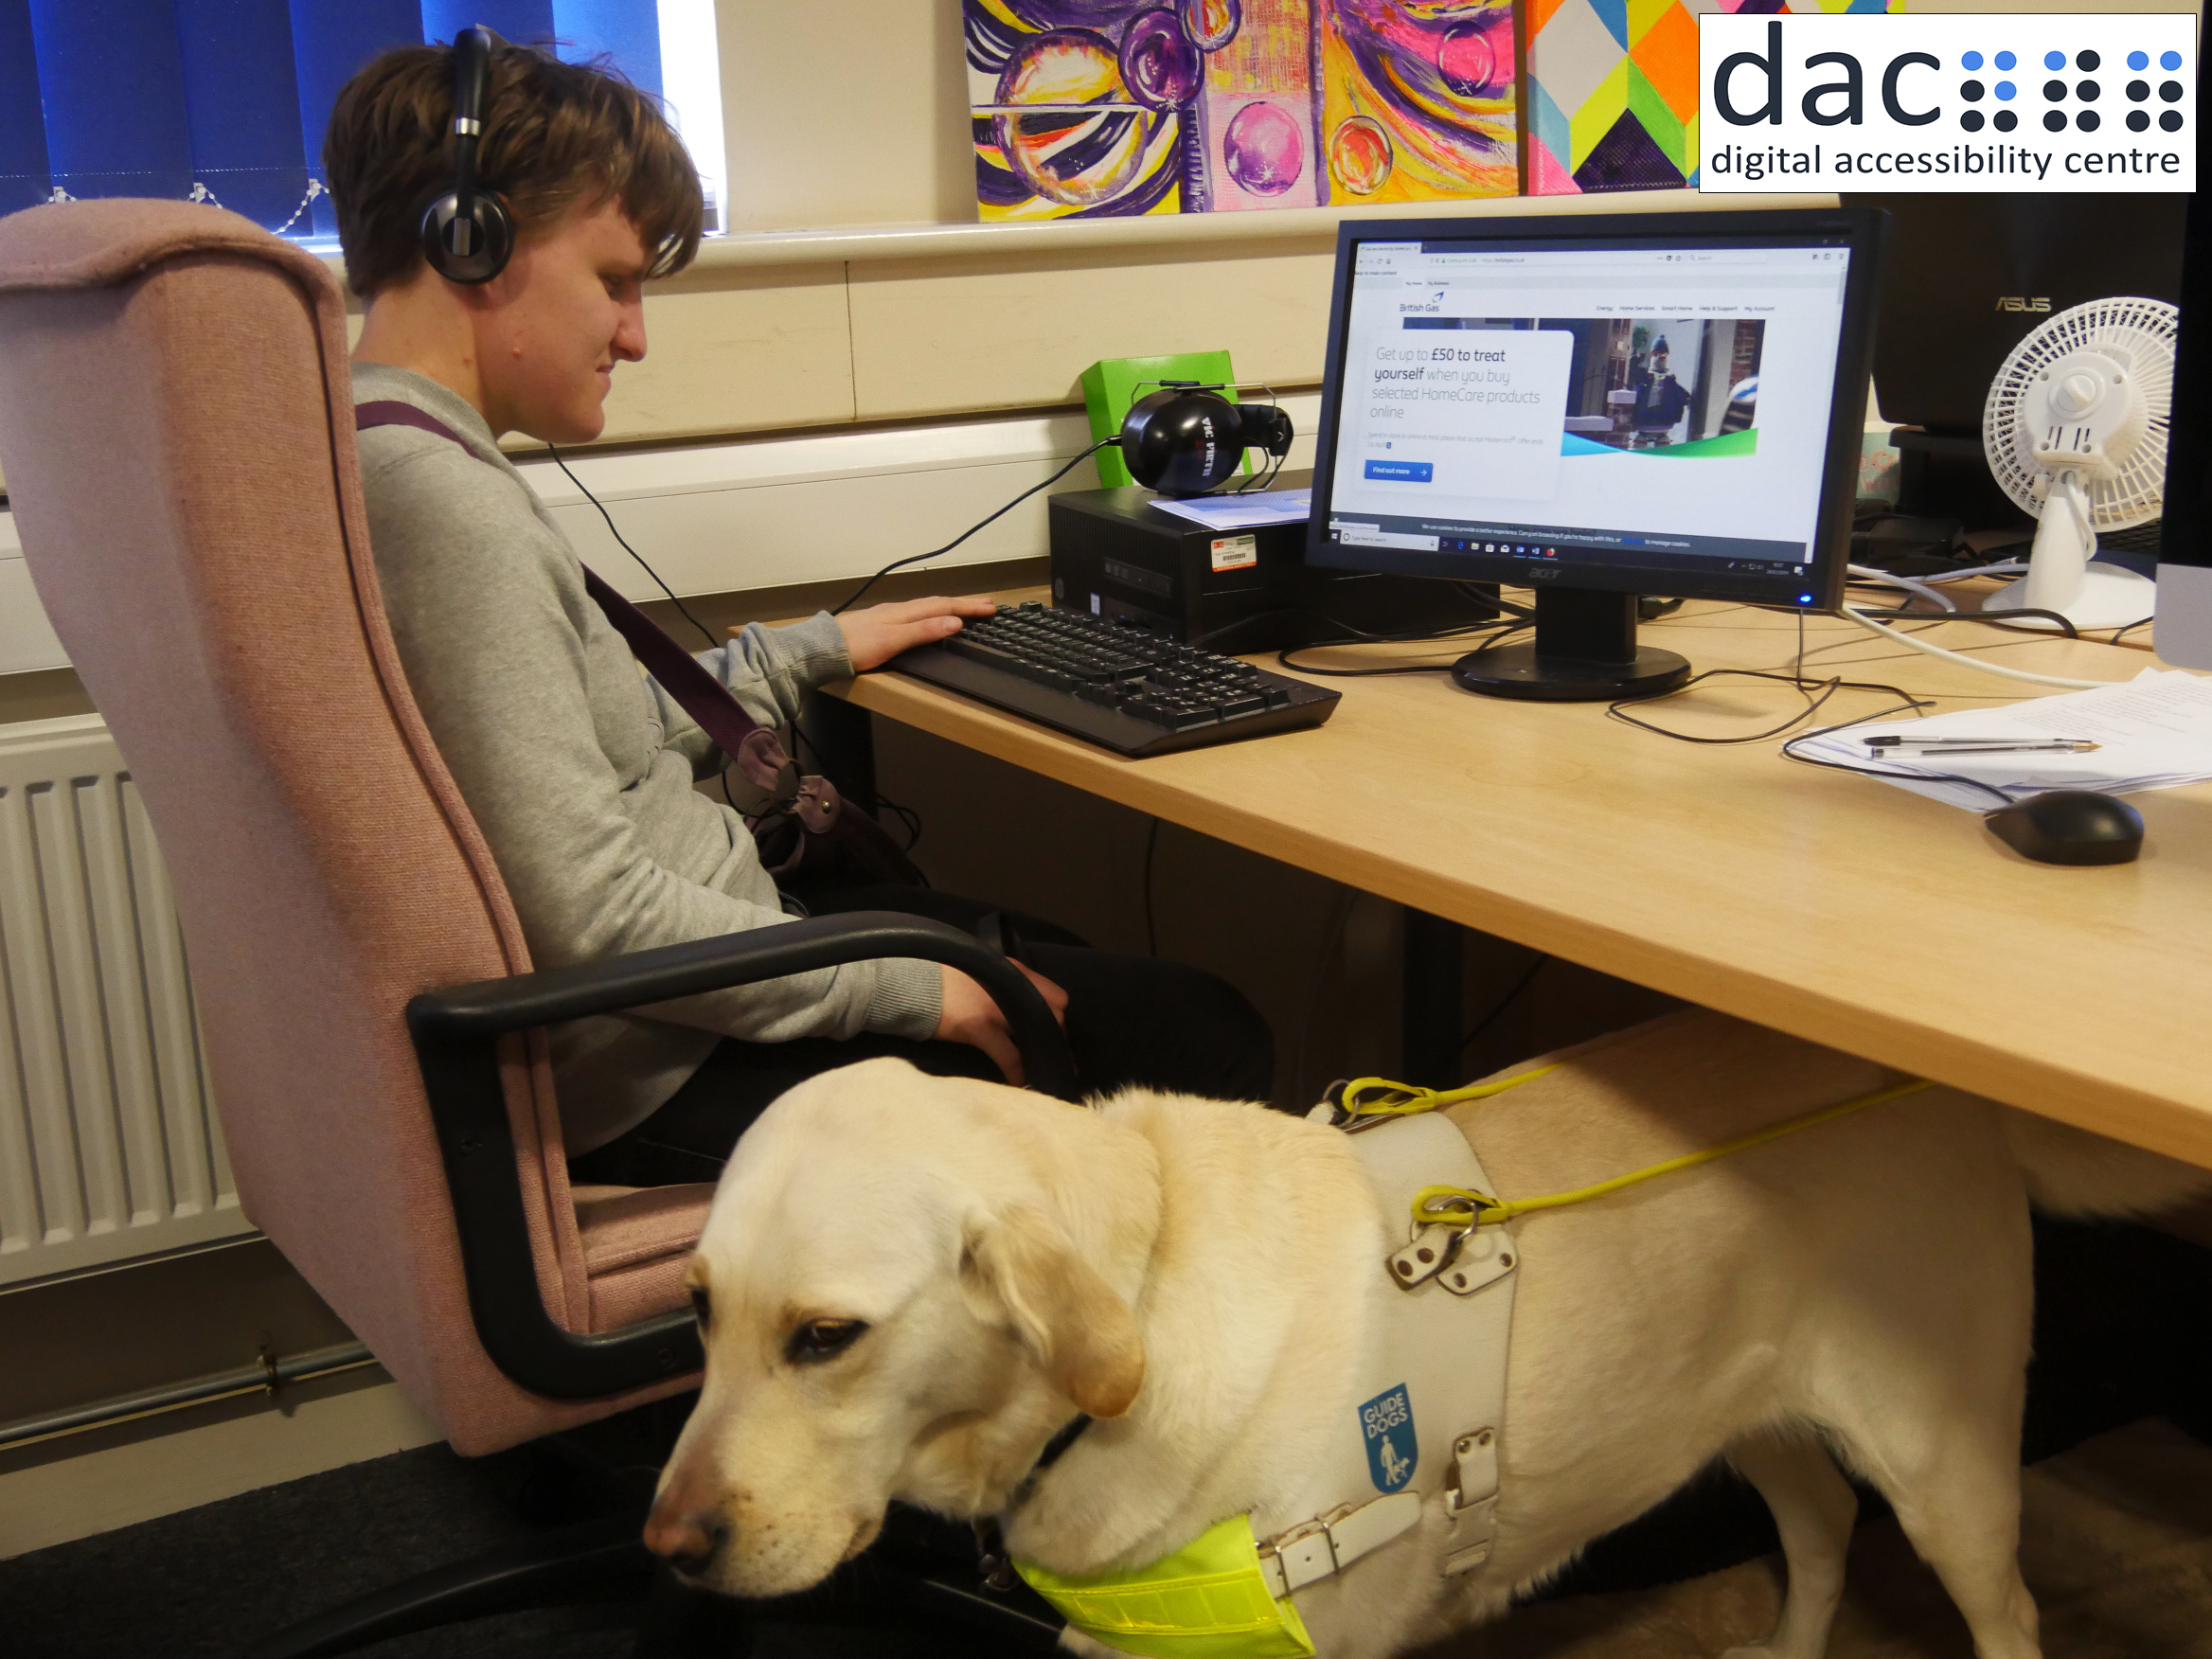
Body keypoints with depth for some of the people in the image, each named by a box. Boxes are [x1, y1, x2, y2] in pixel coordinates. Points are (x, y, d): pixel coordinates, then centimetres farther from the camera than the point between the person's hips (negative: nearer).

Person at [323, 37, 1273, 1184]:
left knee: (1053, 955, 26)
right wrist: (919, 993, -19)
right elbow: (594, 920, -28)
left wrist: (820, 650, 24)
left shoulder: (384, 459, 8)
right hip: (657, 1079, -11)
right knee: (1210, 1043, -4)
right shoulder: (446, 504, -24)